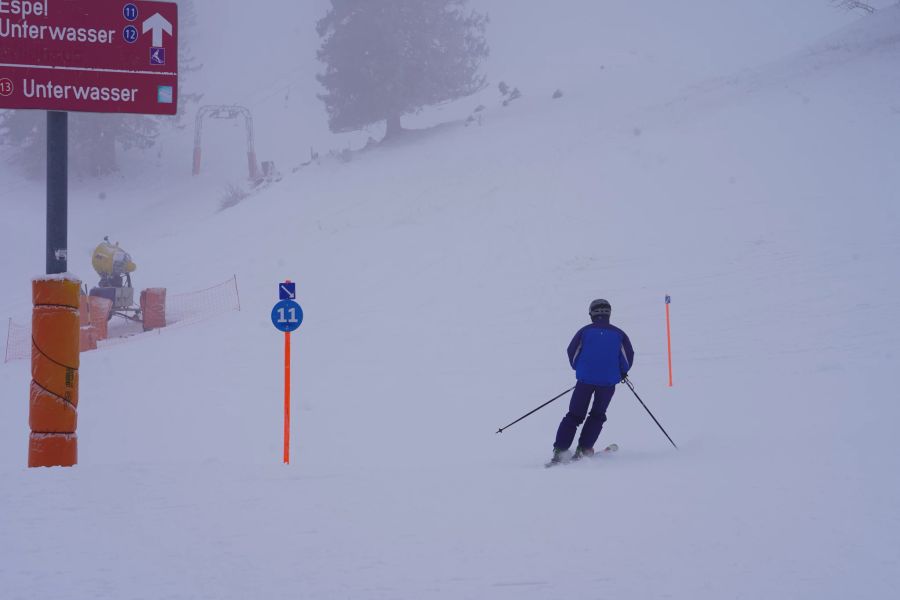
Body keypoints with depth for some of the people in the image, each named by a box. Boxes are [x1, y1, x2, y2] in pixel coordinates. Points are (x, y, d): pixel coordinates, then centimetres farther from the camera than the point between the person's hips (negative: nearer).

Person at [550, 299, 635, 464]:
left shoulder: (585, 331, 3)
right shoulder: (618, 333, 4)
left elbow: (572, 351, 2)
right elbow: (629, 356, 2)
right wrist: (622, 373, 20)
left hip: (585, 379, 0)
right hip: (608, 382, 0)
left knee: (574, 415, 7)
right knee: (597, 415, 16)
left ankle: (560, 449, -3)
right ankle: (584, 449, 4)